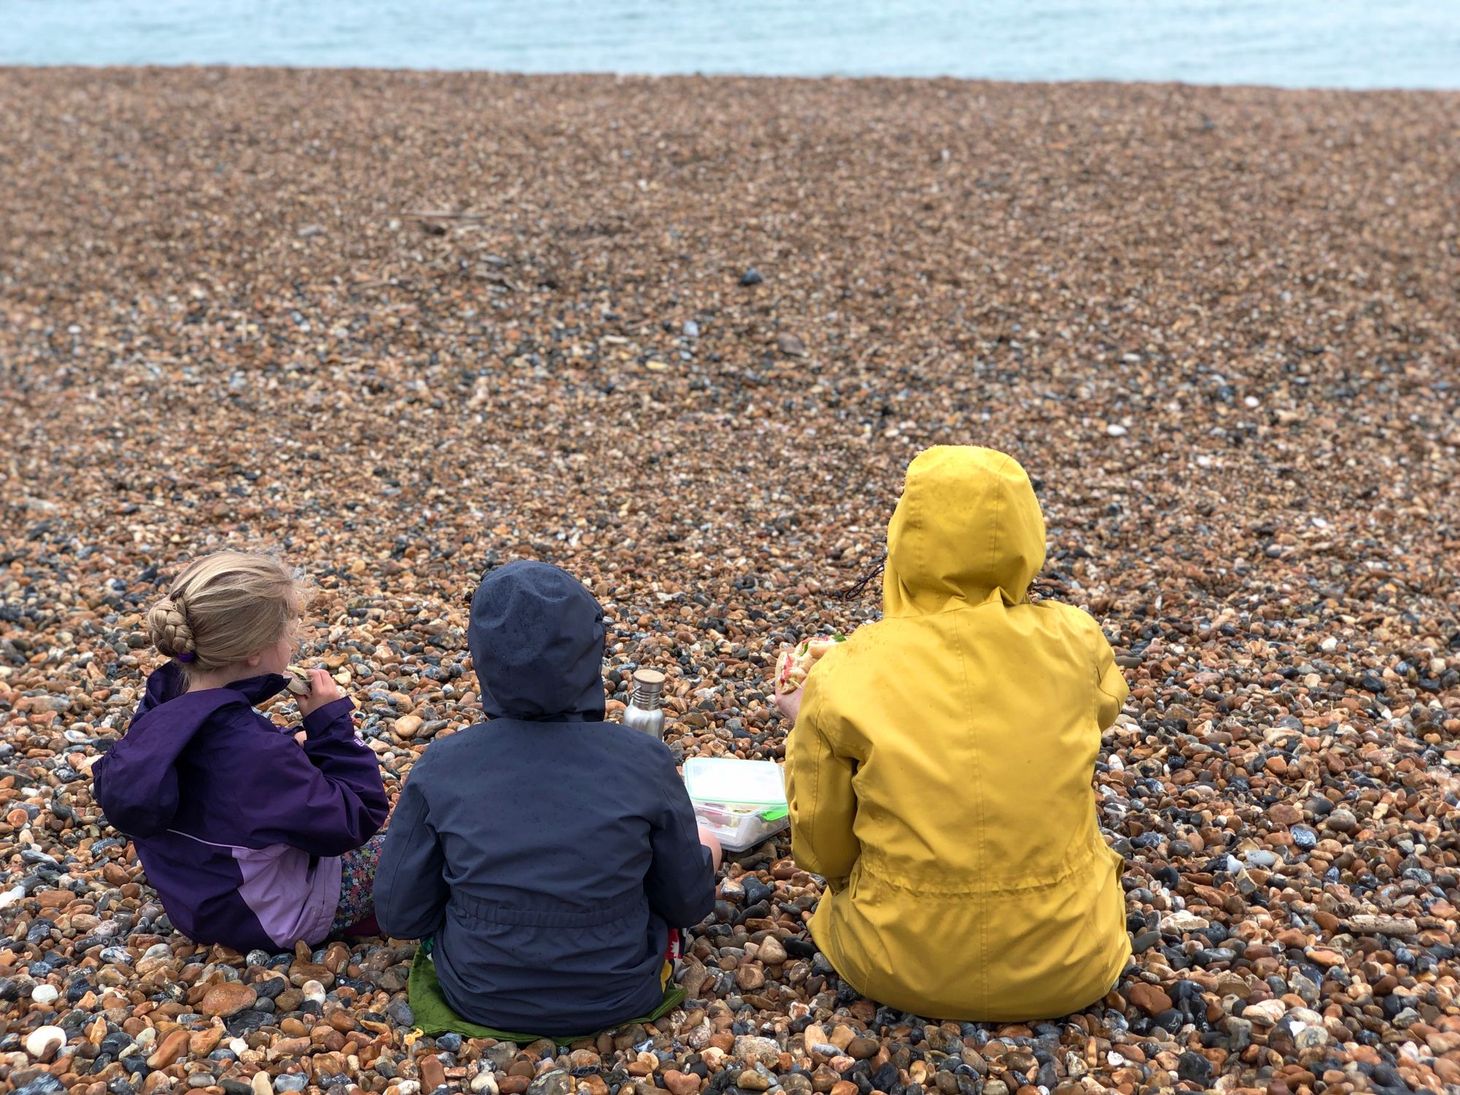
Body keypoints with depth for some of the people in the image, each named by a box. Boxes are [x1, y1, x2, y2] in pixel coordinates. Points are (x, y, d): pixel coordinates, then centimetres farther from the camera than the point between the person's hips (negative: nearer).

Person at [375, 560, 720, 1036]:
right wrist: (701, 853, 15)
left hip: (479, 996, 2)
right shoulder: (644, 760, -20)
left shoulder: (440, 768, -18)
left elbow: (399, 917, -8)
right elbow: (689, 906, -8)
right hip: (617, 996, -1)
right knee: (706, 845, 25)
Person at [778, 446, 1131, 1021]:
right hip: (1069, 971, 1)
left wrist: (803, 725, 11)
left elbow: (822, 849, -5)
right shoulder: (1075, 642, -13)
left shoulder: (846, 676, -17)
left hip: (900, 968, -1)